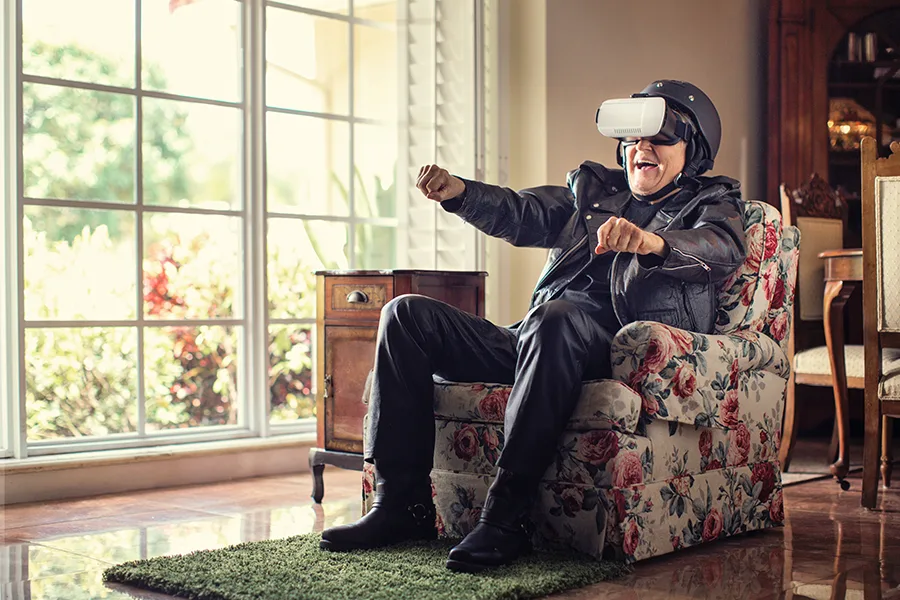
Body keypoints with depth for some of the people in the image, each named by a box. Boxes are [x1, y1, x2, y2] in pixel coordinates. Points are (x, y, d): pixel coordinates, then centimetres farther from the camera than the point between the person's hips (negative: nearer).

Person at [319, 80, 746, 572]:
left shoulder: (711, 201, 14)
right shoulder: (596, 188, 29)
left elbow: (724, 249, -11)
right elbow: (523, 214, 14)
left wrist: (652, 241, -34)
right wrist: (459, 193, -8)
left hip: (616, 349, -6)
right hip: (531, 343, 7)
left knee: (556, 318, -39)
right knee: (407, 314, -5)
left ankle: (505, 518, -37)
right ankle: (402, 503, -12)